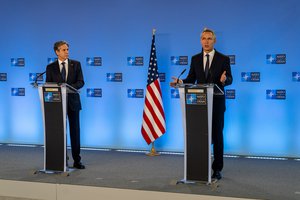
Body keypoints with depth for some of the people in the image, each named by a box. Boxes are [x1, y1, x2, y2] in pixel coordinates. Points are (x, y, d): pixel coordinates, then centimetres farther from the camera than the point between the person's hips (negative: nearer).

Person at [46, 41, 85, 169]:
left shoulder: (76, 64, 4)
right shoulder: (50, 67, 4)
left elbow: (81, 82, -3)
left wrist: (69, 87, -21)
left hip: (72, 101, 0)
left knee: (75, 131, 3)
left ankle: (77, 160, 9)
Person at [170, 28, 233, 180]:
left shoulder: (223, 59, 0)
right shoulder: (195, 59, 9)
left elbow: (229, 80, -3)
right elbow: (191, 79, 8)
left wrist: (224, 79, -27)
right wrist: (180, 82, -12)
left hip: (217, 103, -2)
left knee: (217, 136, 2)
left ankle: (217, 169, 10)